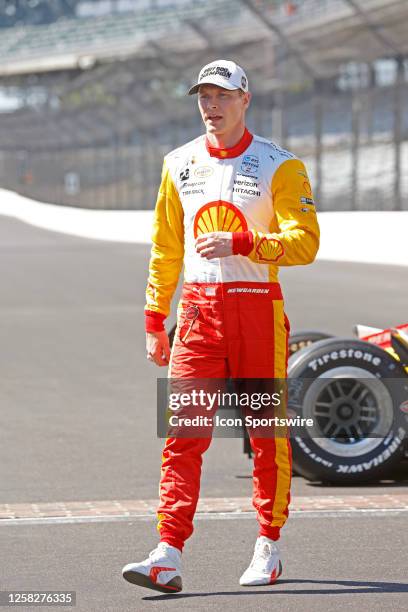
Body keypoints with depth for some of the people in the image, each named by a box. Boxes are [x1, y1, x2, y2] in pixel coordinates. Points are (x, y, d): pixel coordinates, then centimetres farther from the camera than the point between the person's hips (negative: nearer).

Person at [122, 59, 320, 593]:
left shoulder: (279, 166, -2)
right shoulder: (180, 164, 11)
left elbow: (305, 242, -11)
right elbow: (166, 248, 16)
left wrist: (241, 242, -24)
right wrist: (155, 320, 12)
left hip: (258, 307, -3)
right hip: (198, 308, 3)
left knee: (267, 431, 4)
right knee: (183, 432, -7)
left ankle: (268, 548, 18)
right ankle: (168, 558, -12)